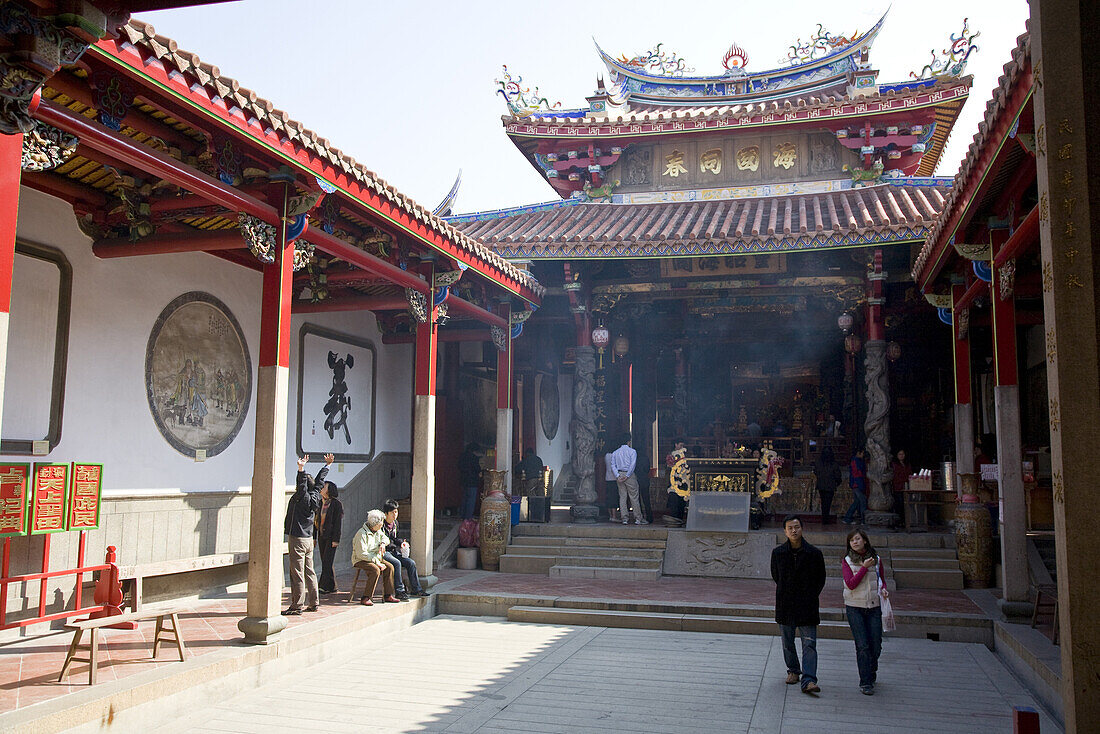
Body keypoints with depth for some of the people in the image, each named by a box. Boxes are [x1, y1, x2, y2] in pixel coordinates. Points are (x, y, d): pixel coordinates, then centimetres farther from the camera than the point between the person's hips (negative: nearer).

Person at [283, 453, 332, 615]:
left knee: (297, 573, -6)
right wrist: (327, 465, 33)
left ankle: (296, 606, -3)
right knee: (309, 572, 12)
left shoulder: (302, 497, -11)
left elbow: (302, 485, -30)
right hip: (309, 538, 8)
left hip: (297, 539, -8)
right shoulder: (313, 497, 8)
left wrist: (301, 469, -44)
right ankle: (313, 603, 17)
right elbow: (319, 481, 20)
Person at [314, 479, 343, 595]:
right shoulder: (319, 503, 11)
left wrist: (336, 540, -15)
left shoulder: (337, 504, -8)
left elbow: (339, 522, -10)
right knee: (325, 562, 7)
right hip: (321, 536, 7)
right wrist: (314, 537, 11)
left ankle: (325, 585, -5)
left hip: (331, 537, -6)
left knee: (327, 562, -9)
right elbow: (316, 520, 15)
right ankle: (331, 587, 12)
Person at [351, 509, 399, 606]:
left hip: (375, 557, 8)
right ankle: (365, 598, -27)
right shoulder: (362, 534, -20)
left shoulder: (377, 531, 7)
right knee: (375, 570, -33)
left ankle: (387, 595, -5)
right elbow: (361, 554, -24)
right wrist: (377, 562, -24)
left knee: (389, 567, -12)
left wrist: (383, 543, -1)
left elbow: (385, 538, 26)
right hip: (360, 560, -8)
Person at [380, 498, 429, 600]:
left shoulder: (395, 524, 12)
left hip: (394, 552, 8)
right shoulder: (381, 524, -11)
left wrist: (402, 542, 2)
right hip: (383, 552, -8)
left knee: (411, 563, -9)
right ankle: (399, 591, -26)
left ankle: (416, 589, -2)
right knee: (396, 563, -33)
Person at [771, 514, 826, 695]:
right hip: (785, 606, 2)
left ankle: (808, 680, -11)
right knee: (787, 643, 12)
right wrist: (786, 593, 10)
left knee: (809, 644, -8)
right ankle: (793, 671, 32)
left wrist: (811, 596, 2)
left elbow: (821, 579, 8)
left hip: (807, 606, -2)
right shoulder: (778, 553, 2)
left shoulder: (814, 553, -2)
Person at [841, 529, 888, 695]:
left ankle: (872, 672, 32)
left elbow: (882, 580, 19)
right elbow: (851, 584, -13)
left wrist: (884, 589, -2)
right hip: (854, 608, -2)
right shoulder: (847, 561, -1)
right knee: (862, 646, -7)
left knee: (876, 646, 4)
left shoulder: (876, 559, 7)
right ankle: (865, 682, 2)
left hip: (874, 607, 2)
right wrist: (864, 567, -16)